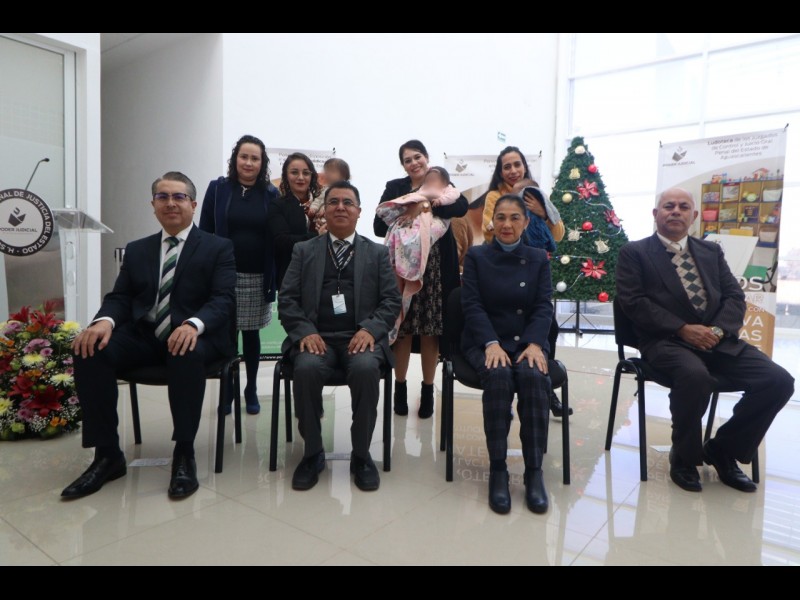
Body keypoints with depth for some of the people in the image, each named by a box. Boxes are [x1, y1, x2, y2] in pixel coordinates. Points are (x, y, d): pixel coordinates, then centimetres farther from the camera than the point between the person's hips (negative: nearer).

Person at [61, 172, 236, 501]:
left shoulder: (218, 248, 5)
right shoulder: (136, 250, 19)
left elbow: (224, 299, -8)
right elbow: (120, 297, 11)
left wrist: (194, 324, -30)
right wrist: (105, 321, -15)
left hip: (195, 336, -4)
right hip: (143, 335, 4)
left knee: (187, 355, -38)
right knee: (90, 351, -23)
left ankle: (184, 454, -21)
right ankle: (107, 455, -11)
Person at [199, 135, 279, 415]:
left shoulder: (271, 194, 4)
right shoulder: (218, 189, 3)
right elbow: (204, 233, 1)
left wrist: (273, 278, -5)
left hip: (257, 277, 1)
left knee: (251, 333, 9)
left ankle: (251, 390, 23)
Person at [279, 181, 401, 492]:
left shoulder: (378, 253, 15)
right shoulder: (304, 251, 16)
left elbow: (391, 301, 7)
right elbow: (287, 299, 7)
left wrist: (369, 329, -12)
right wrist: (305, 332, -11)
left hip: (360, 336, 0)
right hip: (316, 336, 1)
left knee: (366, 369, -33)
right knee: (306, 369, -32)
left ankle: (361, 454, -11)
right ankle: (313, 452, -9)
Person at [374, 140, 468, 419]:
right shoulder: (394, 188, 7)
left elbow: (462, 207, -13)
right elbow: (379, 227, -3)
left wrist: (425, 204, -19)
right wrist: (404, 218, -16)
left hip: (436, 268, 0)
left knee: (431, 329, 3)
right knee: (402, 328, 0)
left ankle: (428, 390, 17)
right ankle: (400, 386, 18)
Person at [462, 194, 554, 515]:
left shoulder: (539, 258, 12)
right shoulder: (476, 256, 8)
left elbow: (544, 307, 2)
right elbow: (472, 305, -3)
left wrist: (534, 344, -17)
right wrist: (492, 343, -19)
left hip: (528, 341, 1)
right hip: (485, 341, -1)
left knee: (533, 376, -32)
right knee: (498, 375, -33)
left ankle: (534, 471, -23)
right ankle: (497, 469, -23)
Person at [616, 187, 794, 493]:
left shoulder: (712, 251, 20)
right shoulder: (634, 252, 5)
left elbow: (735, 297, 12)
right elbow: (633, 302, -7)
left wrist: (718, 329, -10)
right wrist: (682, 329, -15)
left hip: (717, 339, 5)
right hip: (666, 340, -5)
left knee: (779, 380, -15)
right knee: (696, 376, -36)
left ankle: (723, 450, 6)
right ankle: (684, 456, -7)